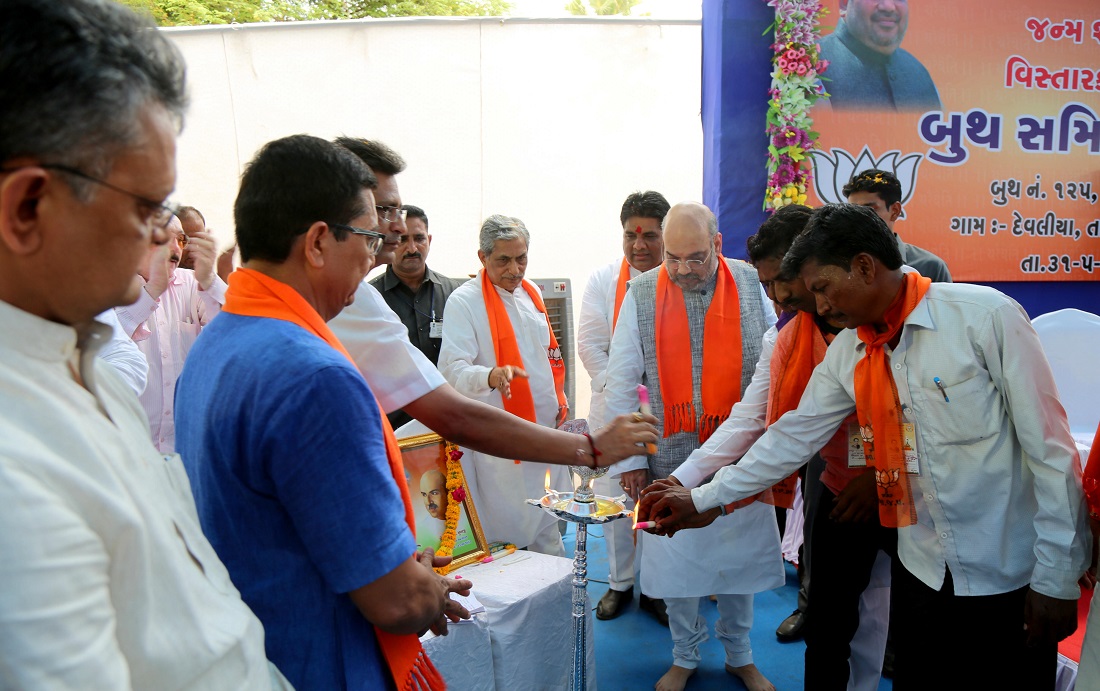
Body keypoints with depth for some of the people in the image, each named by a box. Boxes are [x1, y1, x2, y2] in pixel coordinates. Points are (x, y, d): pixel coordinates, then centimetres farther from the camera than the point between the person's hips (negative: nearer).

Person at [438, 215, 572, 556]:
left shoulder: (531, 291, 11)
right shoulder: (464, 301, -12)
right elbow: (452, 369, -21)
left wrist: (560, 399, 17)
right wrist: (491, 376, -39)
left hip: (545, 426, 7)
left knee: (549, 525, 18)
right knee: (506, 528, 0)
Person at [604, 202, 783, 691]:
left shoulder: (752, 285, -2)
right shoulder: (641, 294, -5)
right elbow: (621, 382, -2)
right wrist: (630, 457, -4)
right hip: (670, 458, -1)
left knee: (741, 558, 13)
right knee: (675, 559, 10)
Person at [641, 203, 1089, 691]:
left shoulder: (987, 316, -15)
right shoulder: (846, 353, 1)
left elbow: (1050, 449, -13)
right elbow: (794, 436, 6)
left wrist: (1056, 577, -11)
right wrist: (701, 499, 6)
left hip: (1010, 576, -4)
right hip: (922, 571, 5)